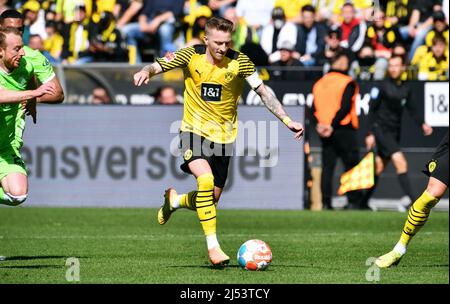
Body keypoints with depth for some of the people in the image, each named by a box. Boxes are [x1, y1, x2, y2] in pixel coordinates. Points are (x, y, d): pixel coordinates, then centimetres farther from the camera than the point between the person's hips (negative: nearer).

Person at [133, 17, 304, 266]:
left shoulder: (239, 62, -7)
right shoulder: (191, 56, -8)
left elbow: (263, 92, -5)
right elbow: (159, 66, -8)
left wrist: (287, 121, -11)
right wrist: (146, 72, -33)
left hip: (223, 136, 3)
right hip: (194, 131, -2)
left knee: (212, 199, 6)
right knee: (205, 179, -28)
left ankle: (175, 201, 40)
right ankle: (212, 244, -21)